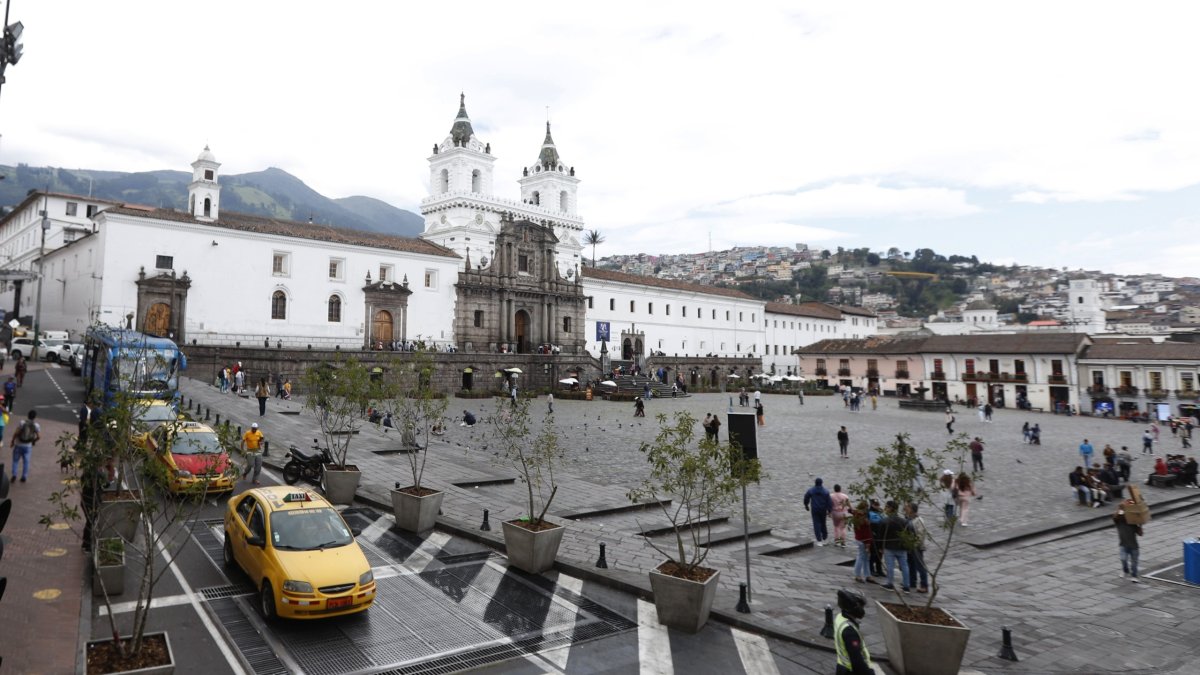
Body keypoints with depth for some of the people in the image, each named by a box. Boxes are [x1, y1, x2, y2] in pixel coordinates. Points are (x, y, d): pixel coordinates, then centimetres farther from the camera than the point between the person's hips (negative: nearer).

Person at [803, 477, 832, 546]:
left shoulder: (811, 490, -4)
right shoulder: (825, 492, -7)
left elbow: (806, 498, 8)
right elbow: (829, 502, -10)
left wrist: (806, 506, 25)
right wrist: (829, 511, -4)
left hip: (814, 510, -1)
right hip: (823, 510, 1)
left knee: (816, 524, 1)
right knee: (823, 524, 17)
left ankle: (819, 541, -3)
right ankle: (824, 539, 25)